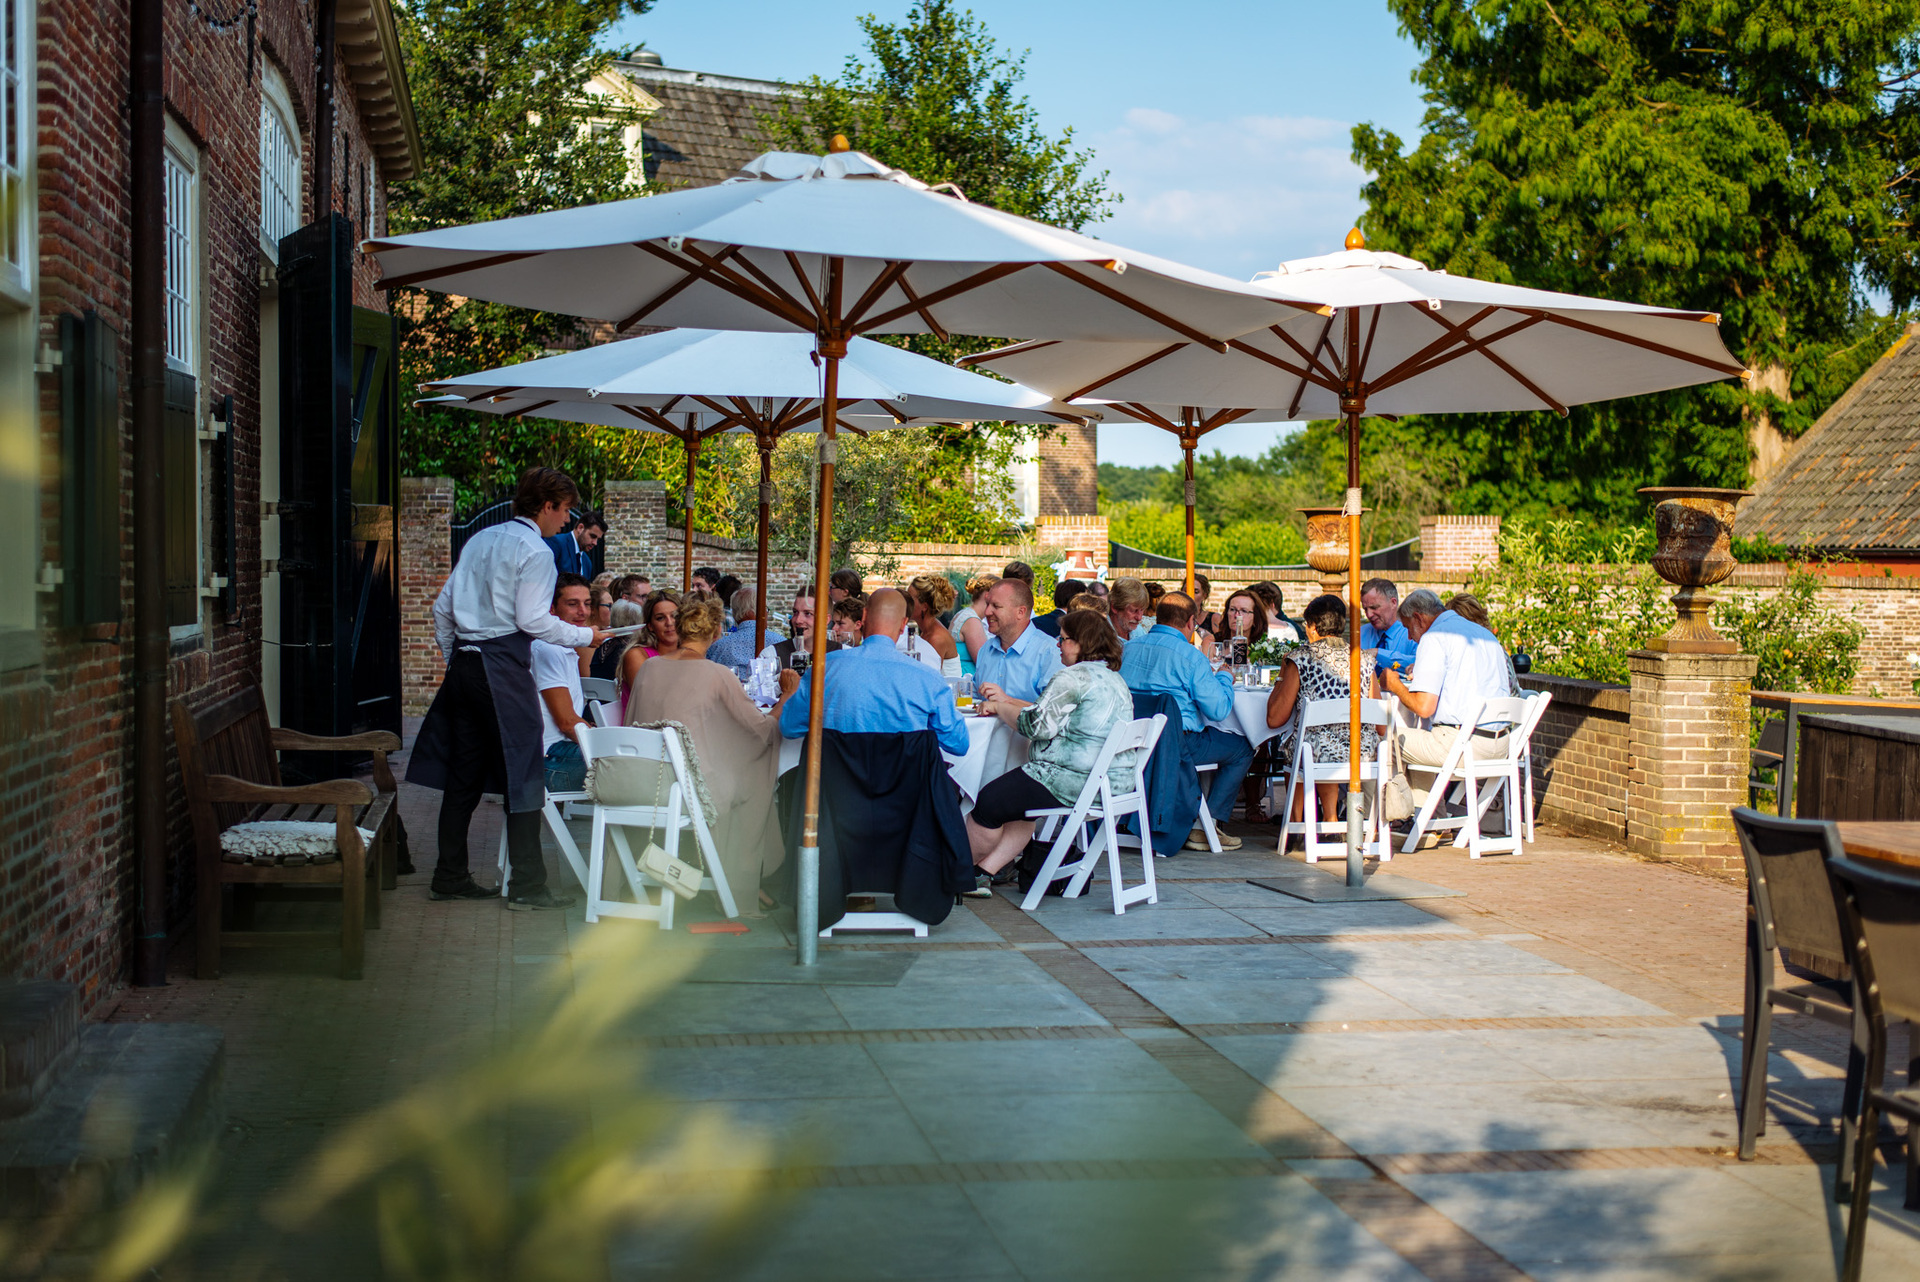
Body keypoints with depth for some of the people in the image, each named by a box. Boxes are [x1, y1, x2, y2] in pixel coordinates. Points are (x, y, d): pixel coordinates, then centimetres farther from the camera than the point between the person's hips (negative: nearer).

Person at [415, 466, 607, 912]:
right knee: (522, 773, -3)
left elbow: (443, 606, 15)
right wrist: (585, 636, -3)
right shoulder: (535, 551, -8)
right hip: (504, 668, -8)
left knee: (463, 772, 12)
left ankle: (450, 876, 18)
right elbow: (533, 620, -15)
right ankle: (527, 885, -4)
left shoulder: (480, 540, 15)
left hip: (464, 662, 8)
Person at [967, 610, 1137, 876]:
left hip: (1076, 781, -11)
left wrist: (1000, 708, 1)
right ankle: (985, 871, 20)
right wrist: (1006, 700, 19)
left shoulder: (1072, 678, -15)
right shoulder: (1116, 679, 17)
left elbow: (1038, 725, -16)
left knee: (988, 803, 1)